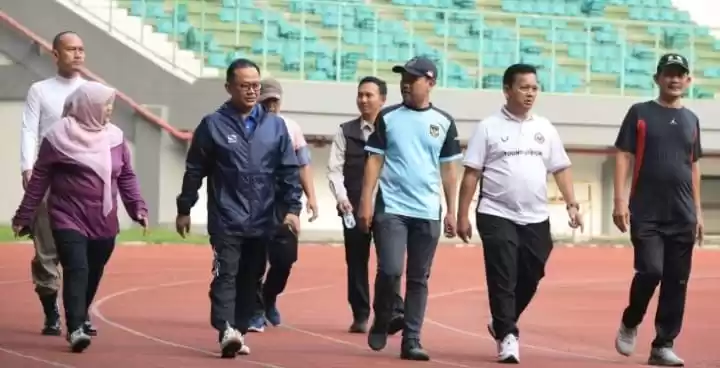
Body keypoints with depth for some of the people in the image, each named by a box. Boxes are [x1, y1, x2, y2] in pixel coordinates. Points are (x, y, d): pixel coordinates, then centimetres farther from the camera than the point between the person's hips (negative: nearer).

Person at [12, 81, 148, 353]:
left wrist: (137, 207, 0)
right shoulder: (60, 135, -6)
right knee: (76, 270, -17)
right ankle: (75, 330, -21)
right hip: (68, 218, -5)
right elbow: (39, 178, -1)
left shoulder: (114, 136, 6)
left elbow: (126, 176, 13)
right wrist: (24, 216, 0)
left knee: (93, 275, 12)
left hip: (104, 222, 5)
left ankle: (79, 320, 31)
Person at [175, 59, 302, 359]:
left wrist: (292, 208, -2)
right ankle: (226, 331, -23)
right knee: (226, 275, -13)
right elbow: (194, 171, 4)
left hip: (262, 221, 3)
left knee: (250, 279, 8)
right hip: (226, 220, -3)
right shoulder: (213, 124, -1)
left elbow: (289, 171, 7)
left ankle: (240, 330, 17)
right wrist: (184, 209, 6)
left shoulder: (275, 125, 6)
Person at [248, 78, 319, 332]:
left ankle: (269, 299, 27)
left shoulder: (291, 127, 9)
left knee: (285, 256, 2)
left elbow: (303, 164, 10)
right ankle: (256, 310, 9)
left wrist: (311, 197, 1)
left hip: (285, 201, 3)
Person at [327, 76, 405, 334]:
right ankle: (360, 316, 14)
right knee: (356, 261, 6)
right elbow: (335, 168, 4)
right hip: (354, 207, 2)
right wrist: (341, 197, -11)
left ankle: (394, 311, -17)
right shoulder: (346, 131, 9)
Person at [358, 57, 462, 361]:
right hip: (390, 208, -2)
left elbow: (448, 170, 10)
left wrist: (451, 212, 6)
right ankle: (380, 323, 12)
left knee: (419, 279, 3)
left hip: (427, 213, 2)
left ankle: (411, 340, 9)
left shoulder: (444, 122, 6)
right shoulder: (387, 117, 3)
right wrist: (366, 202, -6)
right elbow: (374, 161, 2)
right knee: (390, 270, -12)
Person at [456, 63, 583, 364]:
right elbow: (471, 174, -3)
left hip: (536, 218, 4)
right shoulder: (488, 127, -3)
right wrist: (462, 216, -6)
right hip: (497, 216, -4)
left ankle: (501, 324, 30)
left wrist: (572, 205, 0)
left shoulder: (545, 128, 9)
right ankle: (507, 336, -1)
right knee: (502, 279, -7)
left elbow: (561, 169, 12)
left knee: (529, 279, 9)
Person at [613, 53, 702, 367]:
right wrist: (620, 201, -12)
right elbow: (623, 156, -2)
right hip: (646, 214, -4)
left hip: (682, 217, 4)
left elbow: (693, 166, 18)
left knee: (677, 282, 2)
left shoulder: (691, 119, 14)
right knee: (650, 271, -16)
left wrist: (697, 210, 13)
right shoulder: (640, 113, 1)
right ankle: (630, 323, 11)